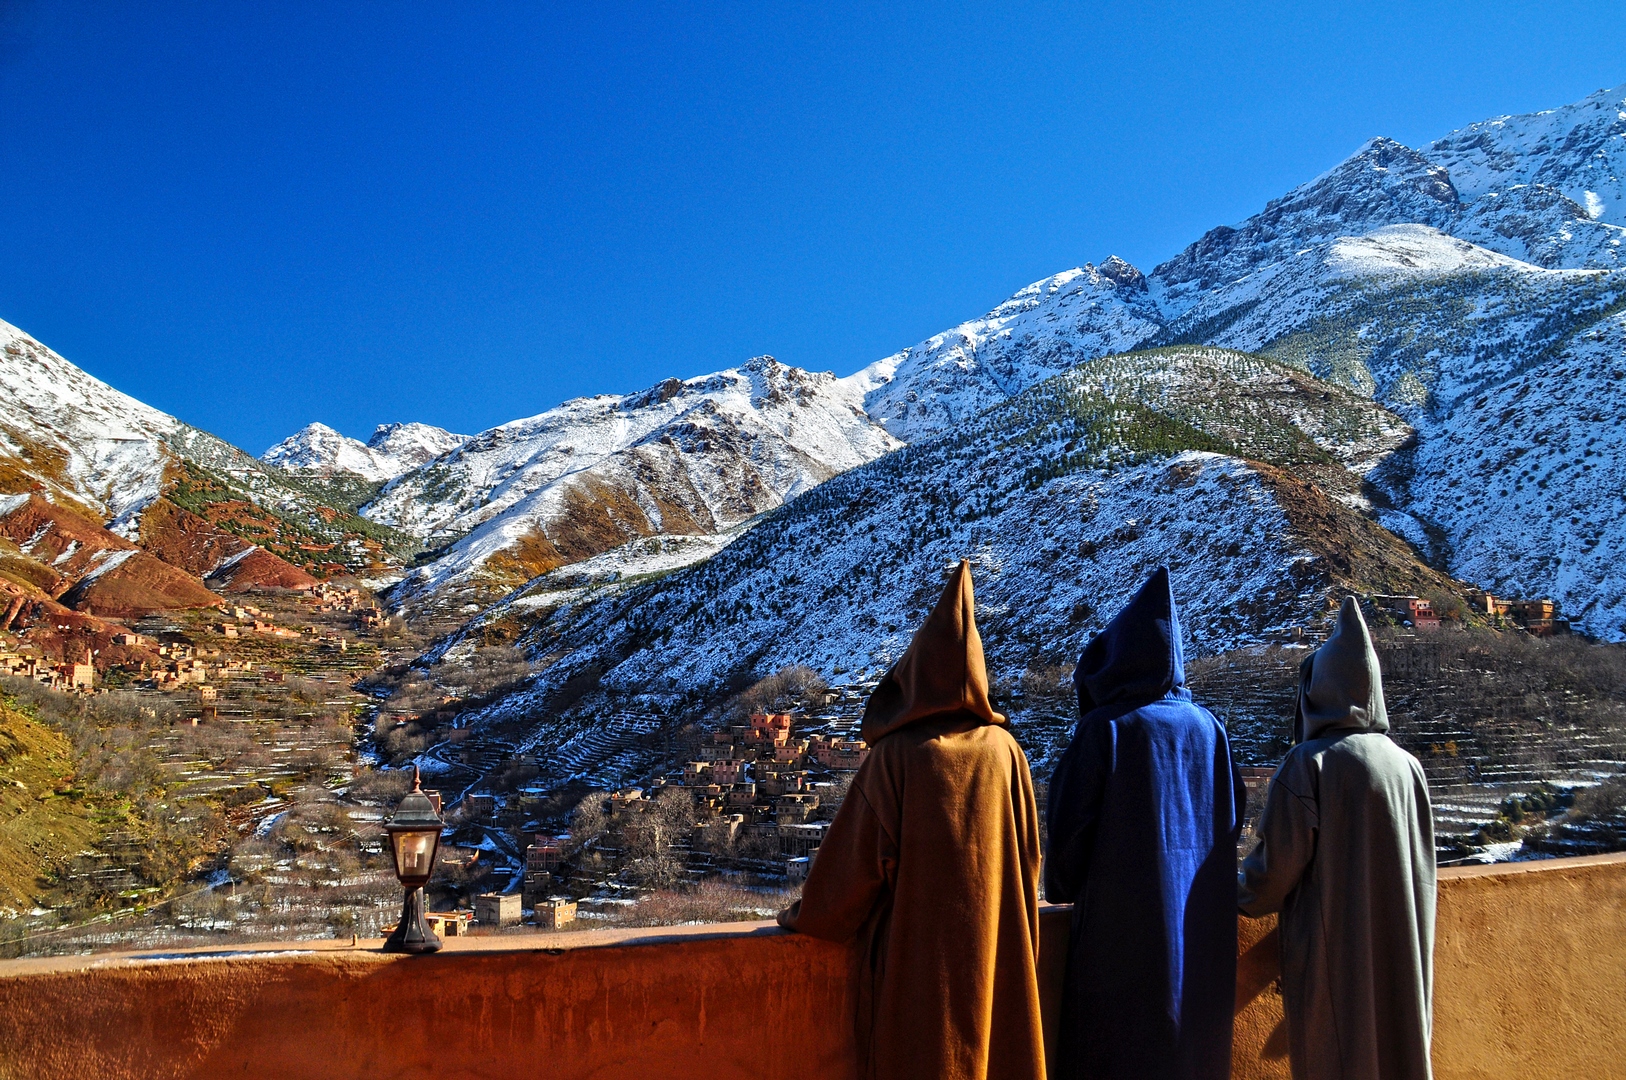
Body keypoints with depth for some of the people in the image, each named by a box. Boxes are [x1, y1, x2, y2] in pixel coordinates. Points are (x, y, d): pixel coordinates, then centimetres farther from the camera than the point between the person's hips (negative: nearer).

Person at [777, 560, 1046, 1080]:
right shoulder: (1003, 749, -5)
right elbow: (1028, 854, 2)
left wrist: (804, 917, 6)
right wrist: (1022, 944, 17)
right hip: (993, 946, 3)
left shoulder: (895, 757, -16)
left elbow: (852, 855, -11)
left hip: (912, 951, -3)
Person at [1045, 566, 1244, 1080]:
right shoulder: (1208, 727, 1)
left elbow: (1069, 825, -12)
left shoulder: (1103, 728, -13)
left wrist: (1063, 887, 7)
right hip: (1202, 927, 5)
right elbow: (1233, 819, 8)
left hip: (1120, 921, -5)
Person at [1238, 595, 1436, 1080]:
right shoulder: (1405, 765, 2)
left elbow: (1275, 865, -13)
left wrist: (1237, 893, 8)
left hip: (1332, 958, -5)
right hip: (1400, 959, 5)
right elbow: (1424, 871, 9)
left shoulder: (1308, 764, -14)